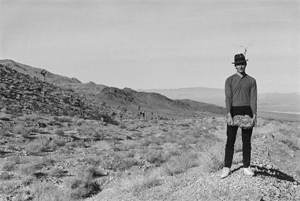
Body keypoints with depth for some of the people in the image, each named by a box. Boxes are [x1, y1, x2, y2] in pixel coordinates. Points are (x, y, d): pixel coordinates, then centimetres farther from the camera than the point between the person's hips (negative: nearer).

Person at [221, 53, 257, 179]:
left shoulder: (251, 81, 8)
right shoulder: (229, 80, 4)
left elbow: (253, 98, 2)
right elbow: (228, 98, -5)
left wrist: (254, 115, -9)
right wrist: (229, 115, -15)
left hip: (247, 111, 1)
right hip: (233, 111, -1)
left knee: (247, 141, 5)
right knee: (230, 141, -1)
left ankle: (246, 167, 13)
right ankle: (227, 168, 3)